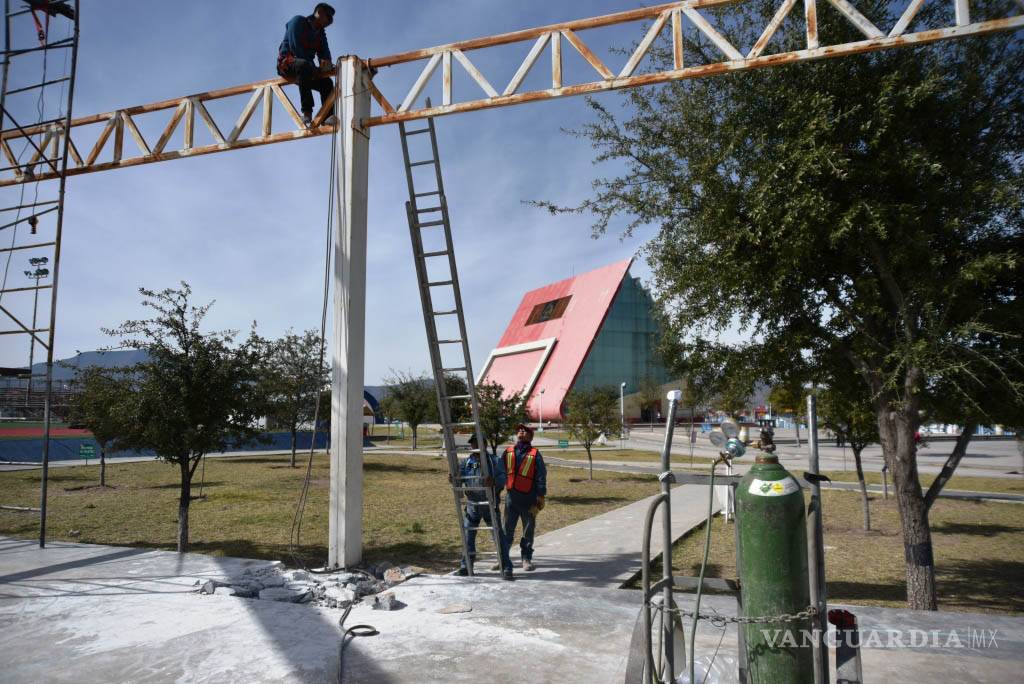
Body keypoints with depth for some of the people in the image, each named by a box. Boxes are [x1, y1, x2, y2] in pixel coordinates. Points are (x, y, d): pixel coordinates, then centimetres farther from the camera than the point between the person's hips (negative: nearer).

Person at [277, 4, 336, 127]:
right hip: (287, 62, -7)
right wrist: (313, 67, -22)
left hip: (304, 68, 7)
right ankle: (307, 112, -48)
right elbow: (295, 47, -15)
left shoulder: (320, 33, 17)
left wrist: (327, 62, -24)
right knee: (304, 65, -39)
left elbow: (324, 52, 2)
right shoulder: (298, 21, -3)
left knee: (327, 82, -14)